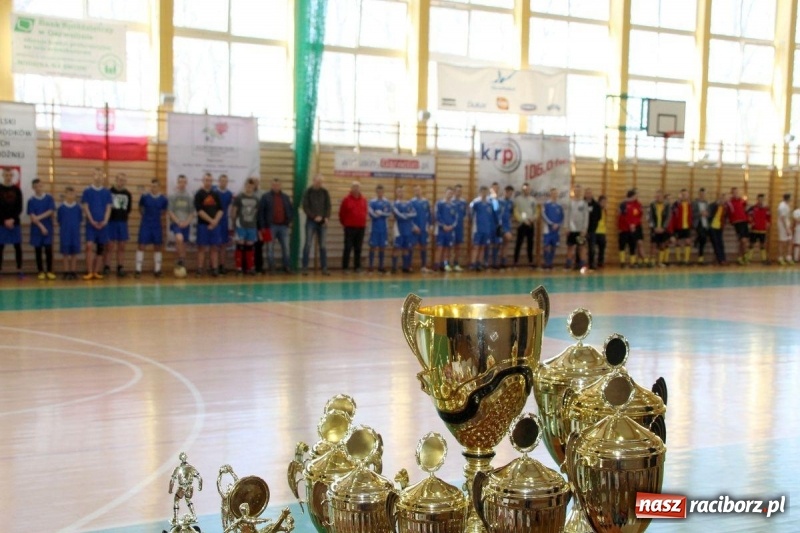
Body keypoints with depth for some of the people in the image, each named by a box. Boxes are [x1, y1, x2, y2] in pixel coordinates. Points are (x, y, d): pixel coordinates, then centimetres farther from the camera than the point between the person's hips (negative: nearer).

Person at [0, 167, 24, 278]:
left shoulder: (17, 189, 6)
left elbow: (19, 208, 2)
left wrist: (12, 219, -11)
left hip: (15, 222, 2)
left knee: (18, 246, 3)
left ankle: (19, 270, 8)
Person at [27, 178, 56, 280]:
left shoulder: (49, 198, 2)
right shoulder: (31, 201, 1)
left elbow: (51, 211, -7)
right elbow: (32, 216, -4)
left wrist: (39, 217, -15)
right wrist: (41, 226, -13)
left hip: (48, 228, -1)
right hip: (36, 229, 1)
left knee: (49, 250, -4)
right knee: (38, 250, 4)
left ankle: (49, 271, 3)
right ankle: (41, 271, 11)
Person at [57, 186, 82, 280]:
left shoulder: (78, 207, 1)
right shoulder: (61, 208, -3)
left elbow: (80, 219, 9)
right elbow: (58, 219, 5)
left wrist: (75, 226, 3)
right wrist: (64, 227, 5)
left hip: (75, 233, 1)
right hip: (65, 233, -1)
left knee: (74, 253, 5)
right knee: (66, 253, 3)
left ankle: (73, 272, 11)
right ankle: (66, 272, 9)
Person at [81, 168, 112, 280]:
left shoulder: (107, 192, 8)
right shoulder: (87, 191, 2)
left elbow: (108, 208, 5)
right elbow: (85, 207, -2)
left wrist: (105, 221, -9)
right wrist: (92, 221, -12)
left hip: (103, 224, 3)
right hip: (91, 224, -3)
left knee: (100, 248, 5)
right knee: (90, 246, -13)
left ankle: (97, 272, 11)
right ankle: (89, 272, -11)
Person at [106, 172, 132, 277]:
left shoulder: (127, 194, 10)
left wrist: (123, 215, 9)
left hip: (122, 222, 4)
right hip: (111, 221, -4)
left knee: (121, 247, 6)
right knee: (110, 246, -5)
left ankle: (120, 268, 12)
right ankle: (106, 267, 0)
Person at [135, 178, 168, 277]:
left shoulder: (163, 199, -3)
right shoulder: (145, 197, -7)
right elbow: (140, 208, 9)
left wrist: (159, 218, 7)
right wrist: (146, 216, 9)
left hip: (157, 226, 2)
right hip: (145, 225, -2)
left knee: (157, 247, 8)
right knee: (141, 246, -4)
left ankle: (157, 270, 17)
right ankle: (138, 270, 1)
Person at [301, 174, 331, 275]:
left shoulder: (325, 192, 7)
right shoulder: (308, 192, -1)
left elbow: (328, 206, 7)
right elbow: (305, 207, -5)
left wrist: (327, 217, -8)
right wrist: (314, 217, -14)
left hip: (322, 222, 3)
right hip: (311, 221, -2)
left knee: (323, 246, 4)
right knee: (308, 244, -4)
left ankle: (324, 268, 6)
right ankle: (305, 268, 0)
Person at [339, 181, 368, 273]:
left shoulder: (364, 200, 8)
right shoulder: (346, 199, -3)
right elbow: (341, 214, 2)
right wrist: (345, 224, 9)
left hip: (361, 228, 3)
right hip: (350, 228, -3)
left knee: (358, 249, 7)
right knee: (348, 248, -4)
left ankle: (357, 267, 13)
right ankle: (345, 267, 1)